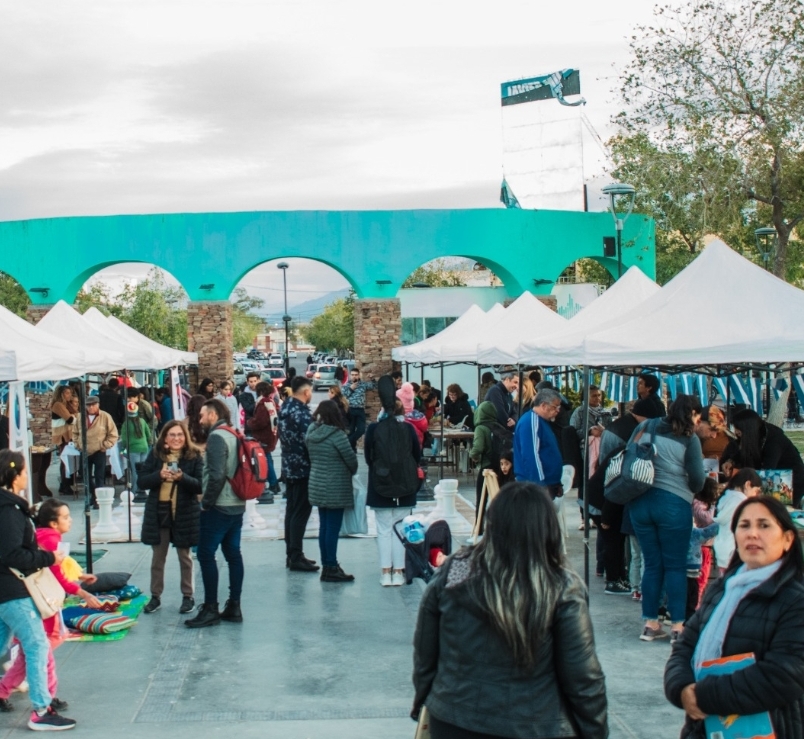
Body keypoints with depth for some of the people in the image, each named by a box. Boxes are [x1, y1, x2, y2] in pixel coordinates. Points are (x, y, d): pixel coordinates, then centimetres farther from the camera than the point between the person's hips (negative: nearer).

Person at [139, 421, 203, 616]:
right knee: (157, 557, 10)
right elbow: (142, 481, -2)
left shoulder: (194, 456, -6)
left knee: (185, 556, 10)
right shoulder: (155, 454, 1)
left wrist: (182, 477, -27)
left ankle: (188, 596, 22)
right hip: (158, 512, 2)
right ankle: (155, 596, 21)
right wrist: (159, 476, -20)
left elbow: (200, 485, -10)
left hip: (185, 513, -2)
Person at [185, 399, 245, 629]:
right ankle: (234, 606, 14)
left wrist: (206, 502, -14)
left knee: (206, 554, -3)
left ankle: (211, 609, -2)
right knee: (233, 554, 10)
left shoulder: (216, 437, -14)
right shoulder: (234, 436, 12)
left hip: (218, 507, -9)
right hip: (237, 506, 9)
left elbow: (217, 475, -23)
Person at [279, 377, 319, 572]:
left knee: (292, 510, 14)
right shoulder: (301, 411, -19)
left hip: (289, 466, 9)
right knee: (301, 512, -5)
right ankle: (296, 558, -3)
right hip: (302, 467, -9)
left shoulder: (285, 407, 9)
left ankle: (291, 554, 19)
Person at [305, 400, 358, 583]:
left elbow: (311, 458, 7)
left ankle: (327, 565, 21)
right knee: (333, 528, -2)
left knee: (324, 527, 13)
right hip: (335, 489, -7)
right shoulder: (336, 435, -17)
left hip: (317, 486, 7)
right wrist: (351, 472, 9)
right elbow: (351, 459, -11)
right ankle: (331, 569, 1)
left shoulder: (311, 433, 3)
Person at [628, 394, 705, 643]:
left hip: (639, 502, 4)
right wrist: (689, 491, 19)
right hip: (673, 504, -4)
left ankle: (650, 624, 14)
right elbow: (697, 480, -3)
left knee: (652, 564, 12)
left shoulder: (646, 427, 5)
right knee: (675, 566, 4)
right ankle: (677, 626, 4)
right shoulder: (690, 439, -5)